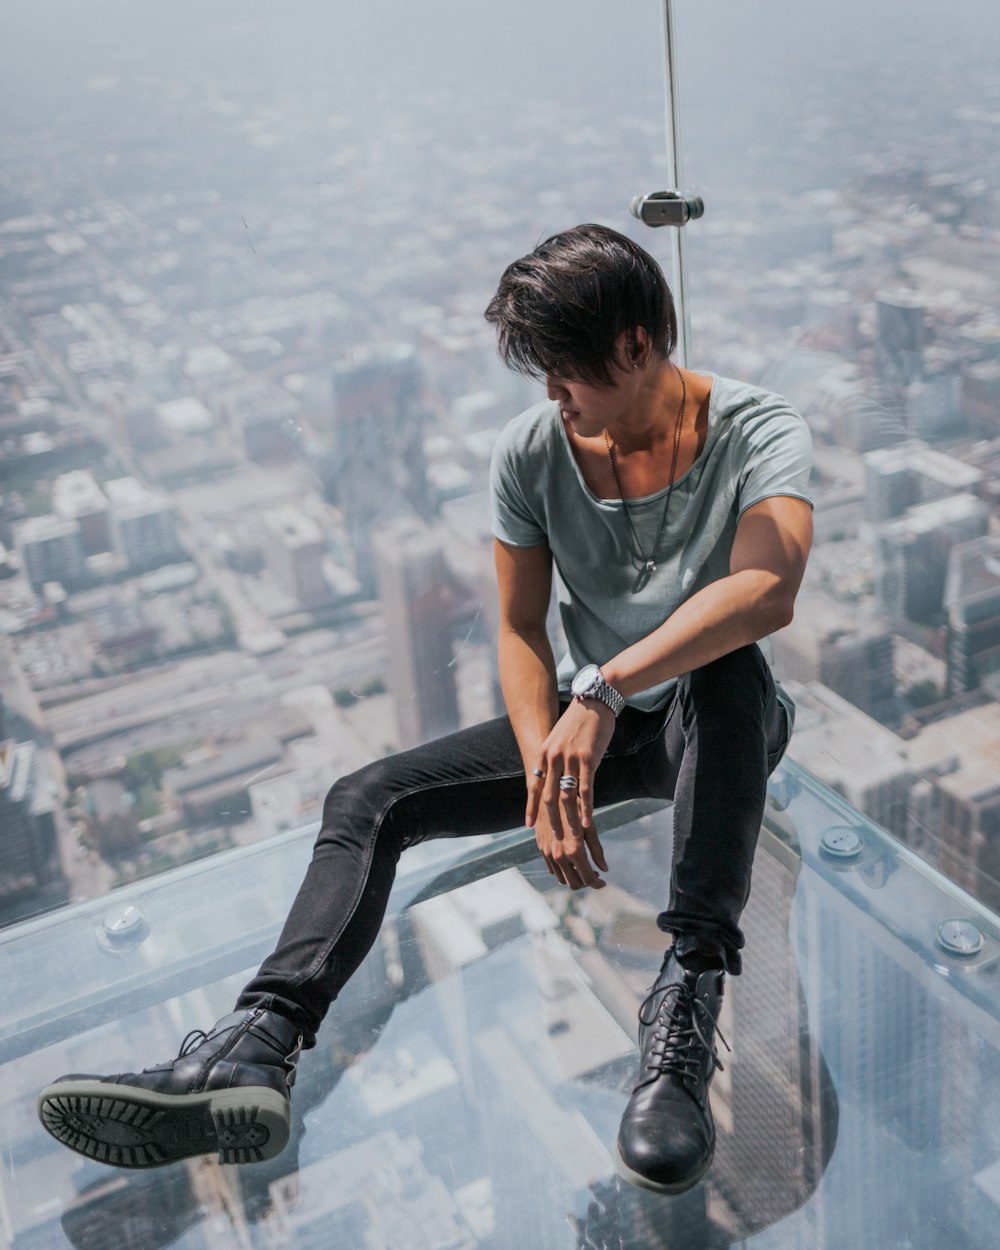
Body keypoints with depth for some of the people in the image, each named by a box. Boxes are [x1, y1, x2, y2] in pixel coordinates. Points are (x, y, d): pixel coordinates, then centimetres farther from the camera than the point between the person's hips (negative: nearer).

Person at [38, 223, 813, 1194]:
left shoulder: (757, 431, -16)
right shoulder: (529, 451, -5)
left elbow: (769, 591, -36)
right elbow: (519, 629, -3)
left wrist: (605, 686, -46)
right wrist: (549, 775, -20)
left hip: (718, 724, -3)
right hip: (582, 718, 4)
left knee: (727, 661, -41)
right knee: (368, 799, -15)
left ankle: (688, 998, -44)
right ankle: (255, 1051, -32)